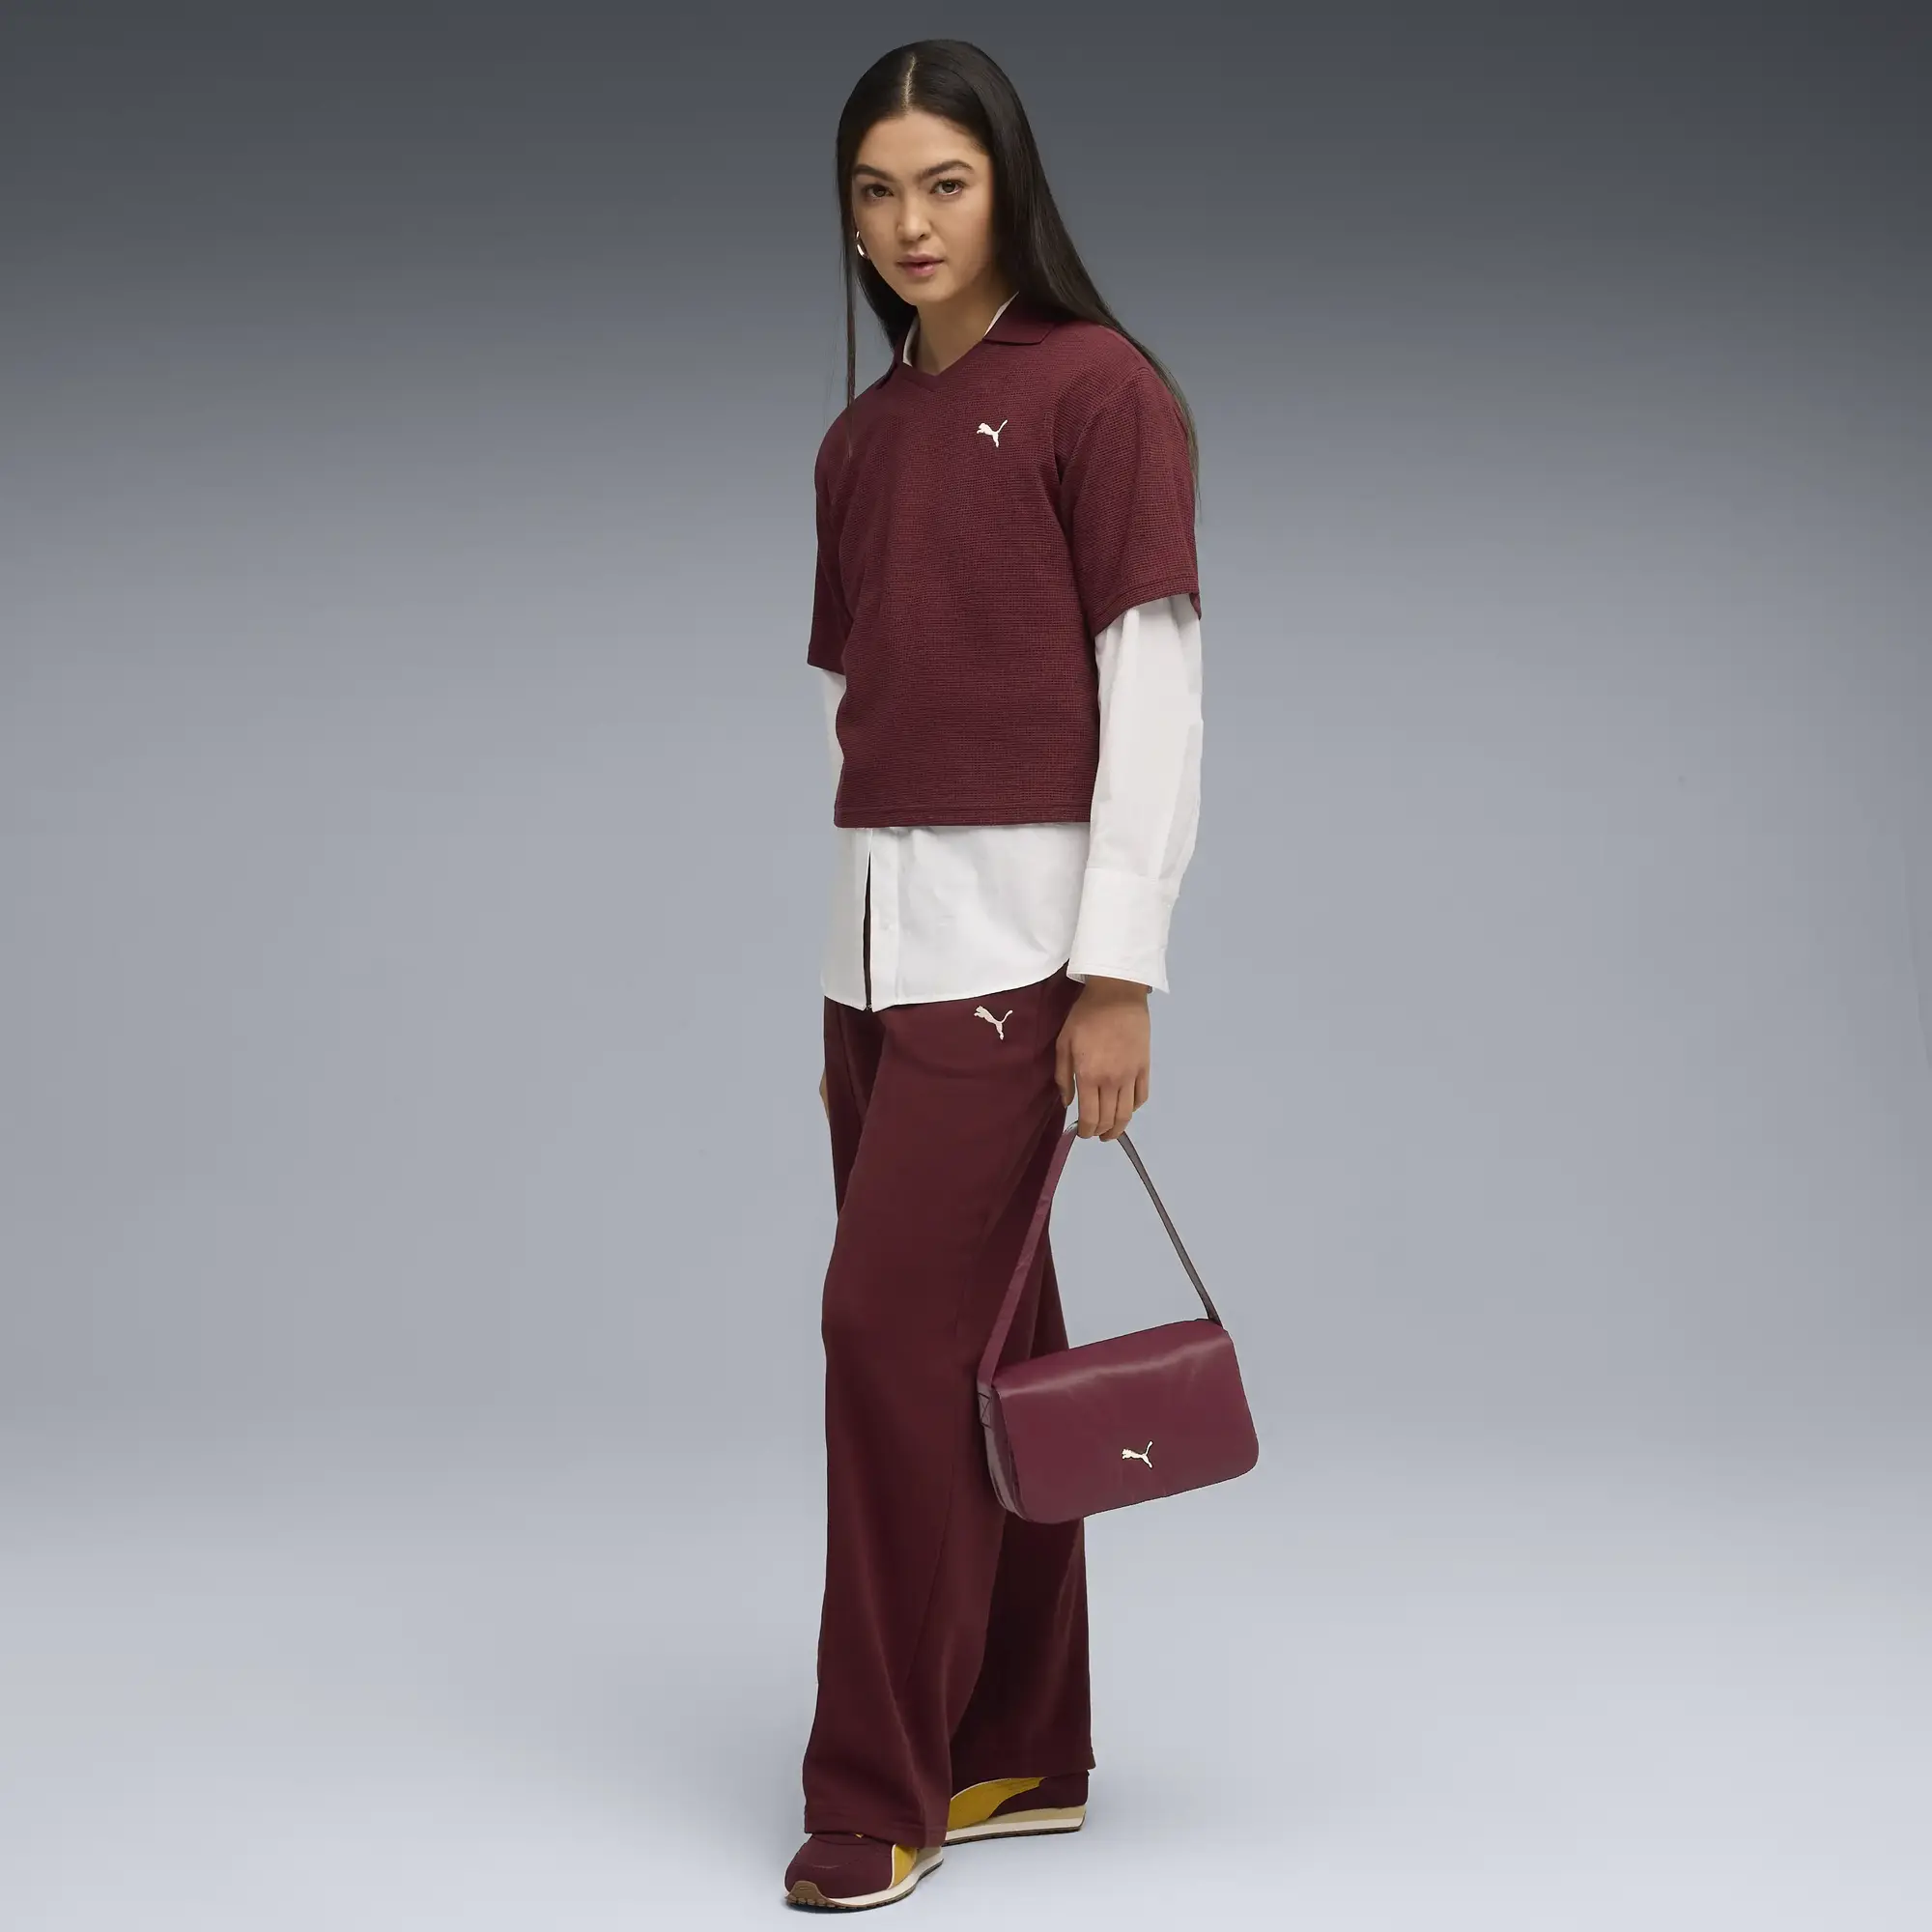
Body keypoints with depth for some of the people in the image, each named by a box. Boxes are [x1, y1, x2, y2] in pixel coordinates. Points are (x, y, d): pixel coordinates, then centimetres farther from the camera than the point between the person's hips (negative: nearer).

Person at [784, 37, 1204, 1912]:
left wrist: (1120, 971, -15)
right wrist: (839, 990, 14)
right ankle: (1020, 1756, 20)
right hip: (876, 931, 7)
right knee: (980, 1344, 11)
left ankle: (877, 1793, 0)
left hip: (1012, 928, -7)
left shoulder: (1097, 389, -5)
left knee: (895, 1322, -10)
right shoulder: (859, 440, 15)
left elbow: (1154, 681, -10)